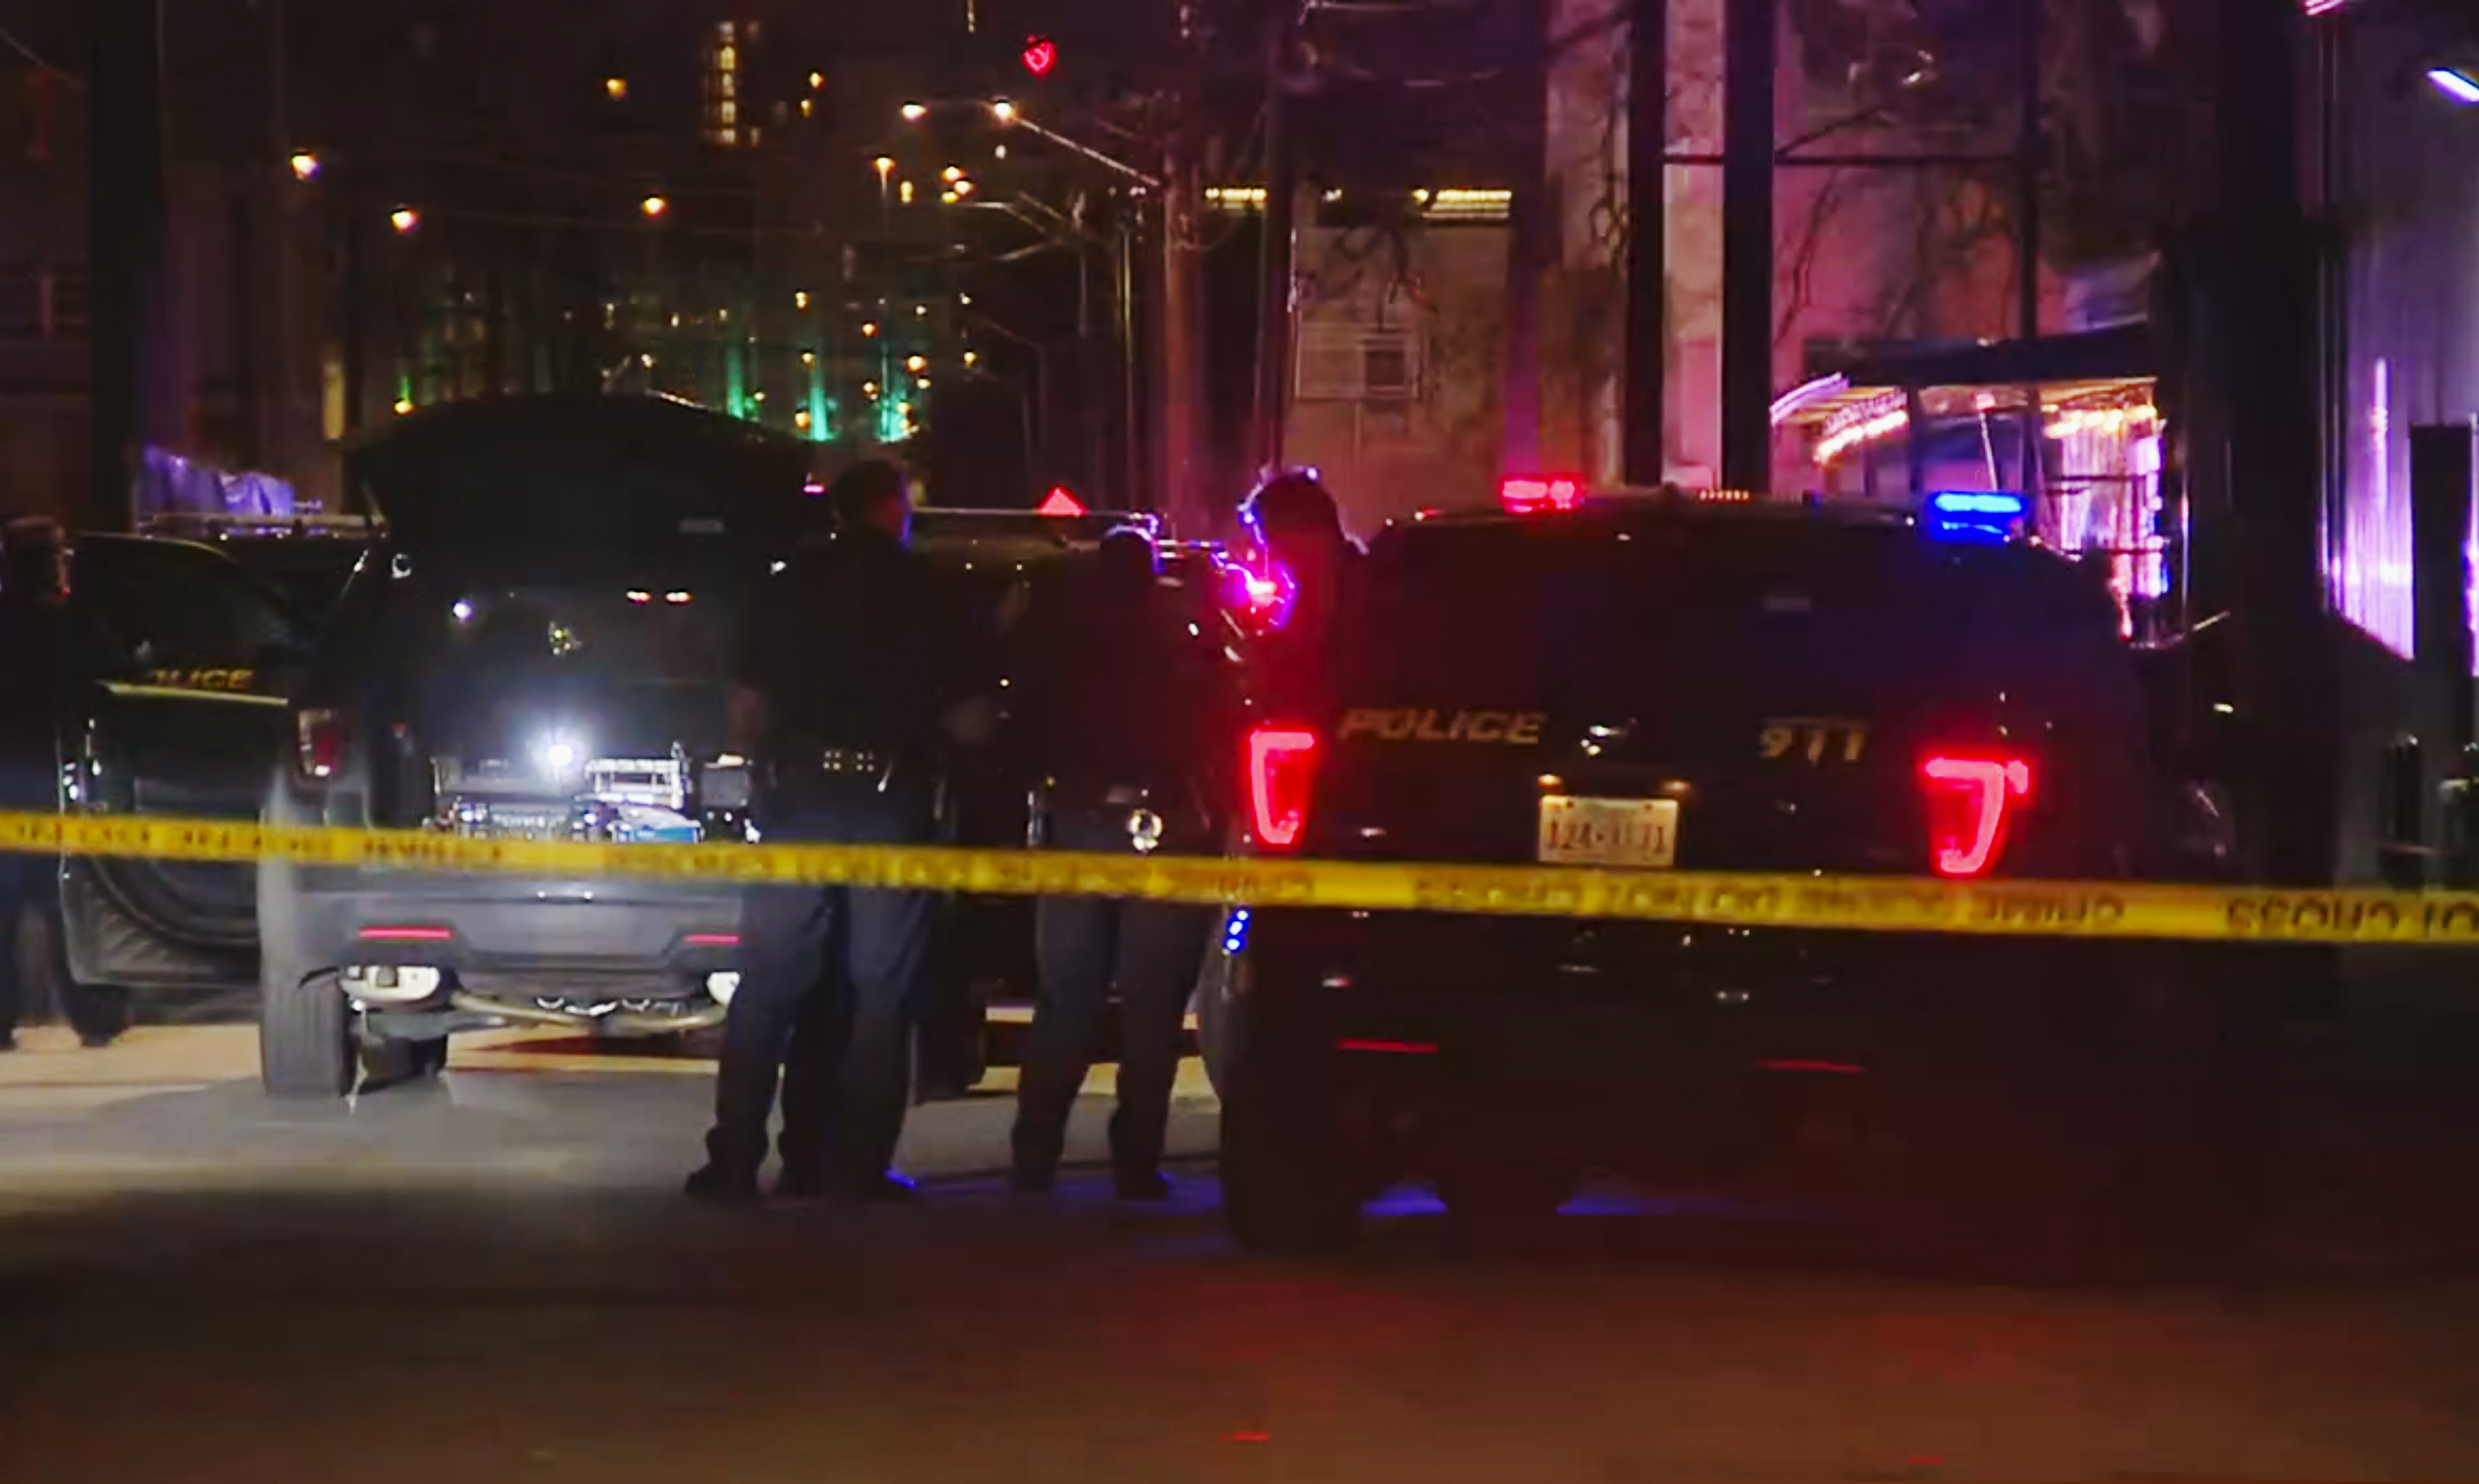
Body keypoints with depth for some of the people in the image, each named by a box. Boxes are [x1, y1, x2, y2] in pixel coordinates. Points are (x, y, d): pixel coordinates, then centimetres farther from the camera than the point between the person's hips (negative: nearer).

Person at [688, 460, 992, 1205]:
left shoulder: (792, 584, 6)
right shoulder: (927, 593, 4)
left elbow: (746, 710, 5)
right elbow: (971, 722, 3)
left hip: (803, 799, 1)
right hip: (894, 807, -1)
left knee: (769, 989, 4)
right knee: (880, 996, 6)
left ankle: (734, 1163, 0)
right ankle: (858, 1166, 2)